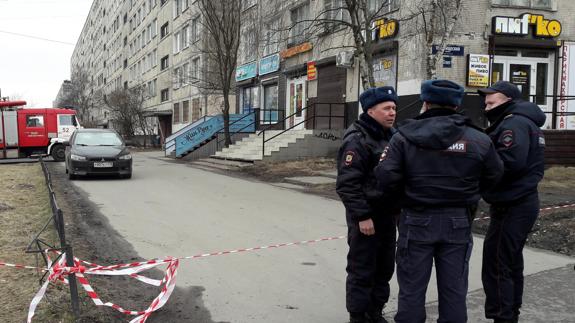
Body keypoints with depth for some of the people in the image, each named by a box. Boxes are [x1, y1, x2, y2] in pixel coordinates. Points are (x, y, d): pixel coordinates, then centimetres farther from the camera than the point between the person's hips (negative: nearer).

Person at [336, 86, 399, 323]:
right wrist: (362, 216, -22)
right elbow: (347, 184, -21)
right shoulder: (357, 140, -16)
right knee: (362, 270, 2)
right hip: (366, 215, -8)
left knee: (384, 268, 16)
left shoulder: (391, 136, 11)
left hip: (387, 213, 8)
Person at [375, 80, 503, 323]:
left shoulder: (405, 136, -9)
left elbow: (386, 177, -15)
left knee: (412, 288, 9)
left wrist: (397, 197, 6)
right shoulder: (478, 139, -2)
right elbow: (493, 177, 6)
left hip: (417, 220, -1)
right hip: (458, 222, 2)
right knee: (453, 289, 12)